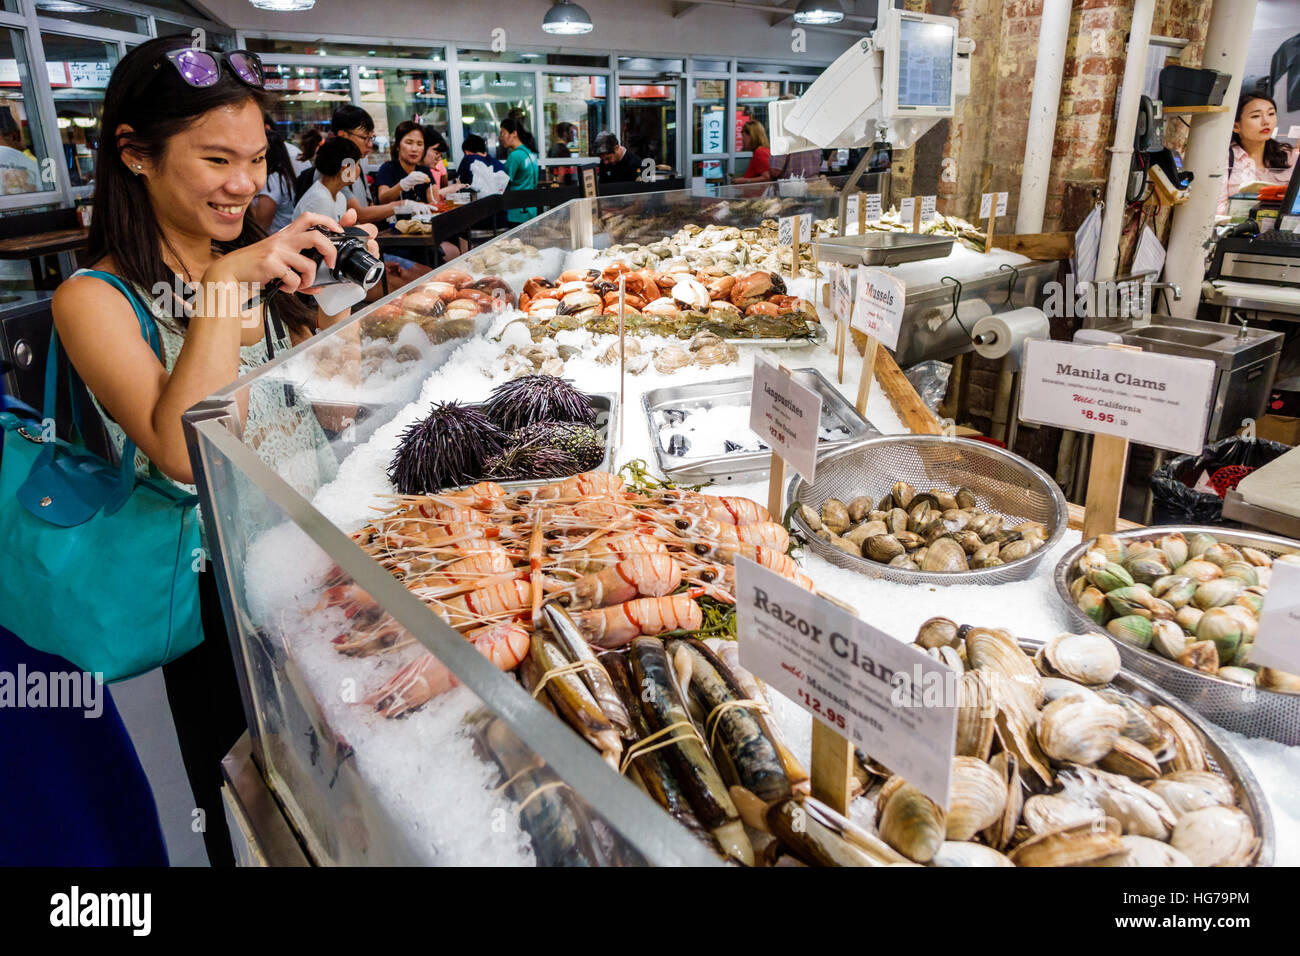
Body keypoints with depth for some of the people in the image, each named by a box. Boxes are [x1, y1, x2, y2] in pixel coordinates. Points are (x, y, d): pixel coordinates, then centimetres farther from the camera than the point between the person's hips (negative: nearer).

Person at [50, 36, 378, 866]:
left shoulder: (264, 265, 3)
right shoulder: (96, 299, -13)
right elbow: (184, 453, -27)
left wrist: (338, 296, -11)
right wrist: (224, 286, -27)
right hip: (223, 595, -4)